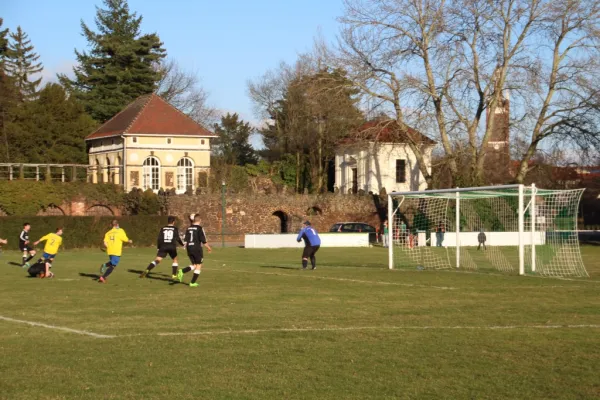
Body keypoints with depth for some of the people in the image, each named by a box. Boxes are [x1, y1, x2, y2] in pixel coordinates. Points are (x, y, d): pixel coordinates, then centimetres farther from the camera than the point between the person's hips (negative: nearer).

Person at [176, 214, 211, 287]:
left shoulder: (189, 228, 8)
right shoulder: (200, 228, -10)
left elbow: (185, 240, 10)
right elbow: (204, 241, -12)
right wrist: (208, 248, 3)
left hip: (189, 248, 6)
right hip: (197, 248, -6)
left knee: (194, 265, 16)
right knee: (199, 265, 7)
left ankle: (182, 271, -9)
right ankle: (193, 282, 5)